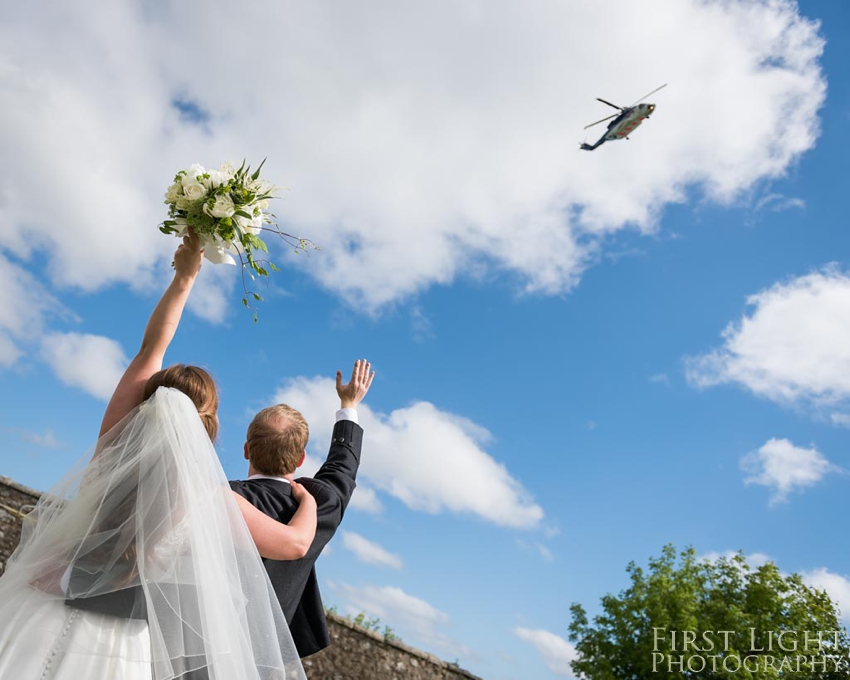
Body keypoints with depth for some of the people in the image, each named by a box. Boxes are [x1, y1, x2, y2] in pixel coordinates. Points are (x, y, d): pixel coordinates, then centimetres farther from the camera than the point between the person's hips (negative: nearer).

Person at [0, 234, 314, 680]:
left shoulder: (115, 443, -9)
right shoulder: (208, 498, -15)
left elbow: (151, 347, 2)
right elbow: (297, 543, -3)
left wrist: (185, 277, 8)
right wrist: (308, 498, 18)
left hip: (45, 624, 3)